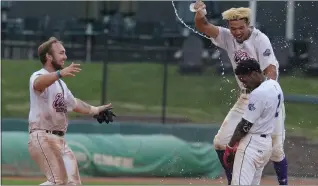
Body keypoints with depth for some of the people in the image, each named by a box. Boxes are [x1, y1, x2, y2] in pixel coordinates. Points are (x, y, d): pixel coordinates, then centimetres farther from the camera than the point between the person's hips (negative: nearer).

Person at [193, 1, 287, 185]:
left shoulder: (260, 39, -16)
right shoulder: (228, 37, 0)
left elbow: (271, 71, -24)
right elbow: (203, 27, -10)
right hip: (245, 99, 6)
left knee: (275, 148, -6)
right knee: (221, 142, 2)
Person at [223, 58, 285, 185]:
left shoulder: (258, 93, -20)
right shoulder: (275, 86, 10)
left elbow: (245, 126, -17)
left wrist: (229, 147, -7)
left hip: (253, 144, -10)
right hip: (267, 142, 10)